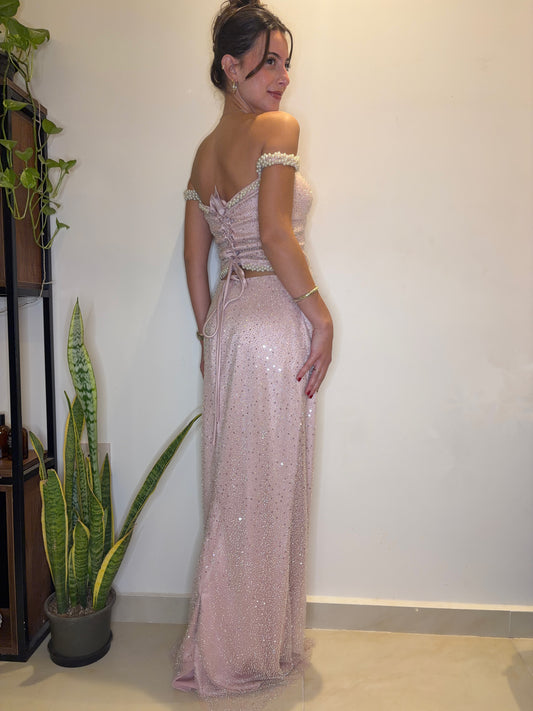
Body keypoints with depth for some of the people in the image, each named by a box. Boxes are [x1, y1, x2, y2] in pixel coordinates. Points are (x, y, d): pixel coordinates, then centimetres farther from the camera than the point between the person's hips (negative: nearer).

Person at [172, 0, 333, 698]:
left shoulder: (206, 150, 15)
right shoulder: (278, 128, -7)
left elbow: (195, 256, 14)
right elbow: (275, 233, -20)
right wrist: (322, 316, -13)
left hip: (226, 319, 8)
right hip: (273, 320, -8)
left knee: (234, 487, 16)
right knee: (268, 489, 4)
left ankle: (226, 641, 34)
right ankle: (250, 651, 22)